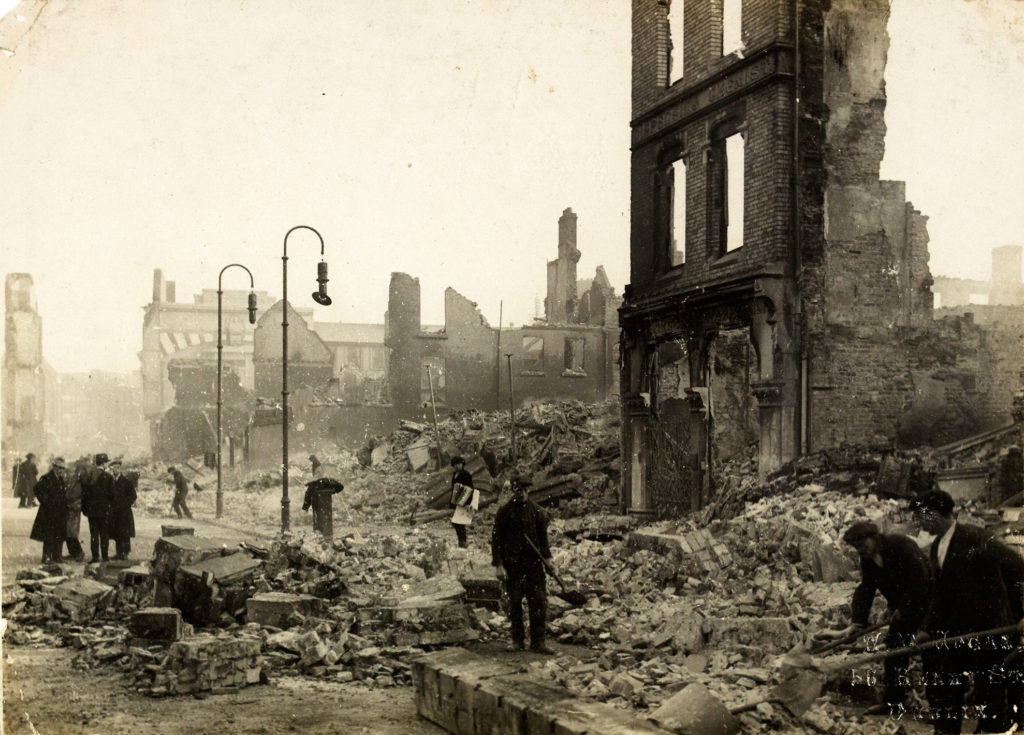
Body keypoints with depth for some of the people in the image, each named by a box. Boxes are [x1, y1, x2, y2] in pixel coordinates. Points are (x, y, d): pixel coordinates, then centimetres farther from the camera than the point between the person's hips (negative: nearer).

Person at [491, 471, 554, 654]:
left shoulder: (536, 510, 7)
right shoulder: (504, 512, -1)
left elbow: (543, 536, 13)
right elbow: (496, 539, -2)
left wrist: (547, 557, 3)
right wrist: (498, 565, -9)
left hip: (533, 563, 2)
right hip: (512, 563, -2)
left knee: (539, 601, -5)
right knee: (514, 602, 5)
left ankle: (538, 642, -1)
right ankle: (518, 640, 17)